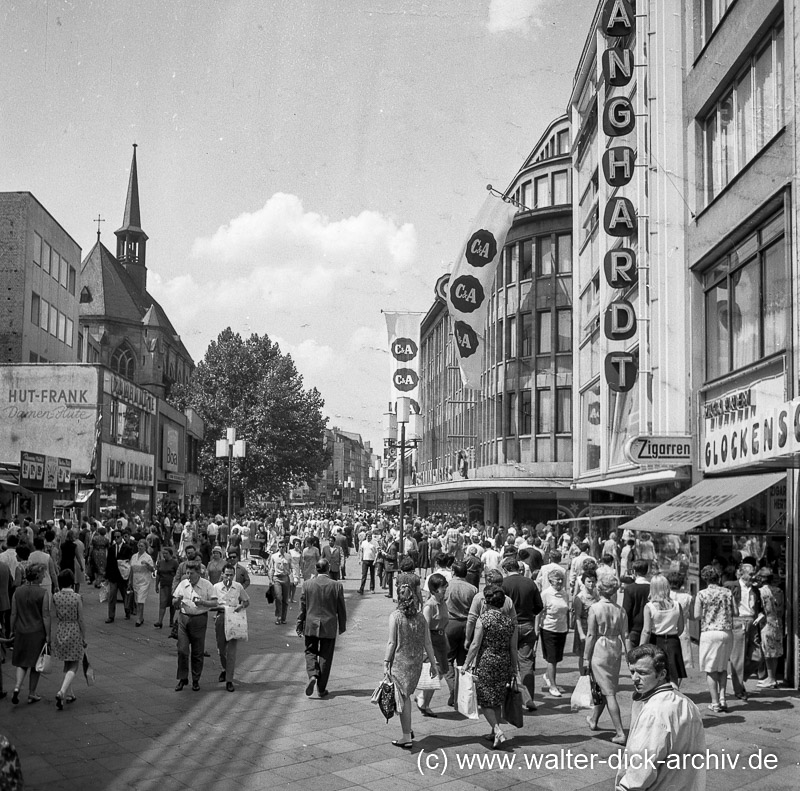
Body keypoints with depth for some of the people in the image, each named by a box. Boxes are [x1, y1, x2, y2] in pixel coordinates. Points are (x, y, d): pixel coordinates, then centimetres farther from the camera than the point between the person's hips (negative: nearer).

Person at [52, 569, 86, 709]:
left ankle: (69, 694, 26)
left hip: (60, 632, 4)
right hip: (74, 632, -4)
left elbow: (55, 617, 2)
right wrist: (84, 638, 0)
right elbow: (81, 620, -9)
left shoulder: (55, 597, -5)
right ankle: (62, 692, -15)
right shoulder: (77, 597, -14)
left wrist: (59, 631, 15)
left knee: (67, 665, 19)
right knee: (73, 666, 4)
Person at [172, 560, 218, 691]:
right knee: (182, 650, -3)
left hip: (199, 620, -2)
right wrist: (178, 601, -12)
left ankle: (196, 680, 16)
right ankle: (182, 678, 10)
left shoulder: (207, 585, -3)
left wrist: (202, 602, -20)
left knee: (198, 652, 5)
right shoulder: (182, 584, 6)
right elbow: (174, 603, 11)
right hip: (183, 618, 2)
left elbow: (214, 603, -4)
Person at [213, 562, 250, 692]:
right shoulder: (216, 587, 3)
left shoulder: (238, 587, 4)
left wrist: (241, 606, -6)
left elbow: (247, 601, 15)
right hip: (221, 618, 1)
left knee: (231, 650, -7)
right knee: (221, 648, 12)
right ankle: (226, 669, 41)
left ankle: (229, 680, -6)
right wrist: (219, 607, -15)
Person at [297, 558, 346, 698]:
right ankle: (321, 688, 12)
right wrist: (342, 626, 11)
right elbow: (341, 609, -1)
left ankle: (313, 675, -11)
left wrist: (300, 626, 10)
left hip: (311, 625, 1)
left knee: (310, 652, 15)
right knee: (325, 656, 9)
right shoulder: (336, 585, -8)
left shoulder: (307, 585, -5)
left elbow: (302, 607, 0)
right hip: (329, 627, 0)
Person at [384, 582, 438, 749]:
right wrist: (433, 663, 11)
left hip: (400, 661, -4)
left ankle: (407, 737, 6)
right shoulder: (421, 617, 2)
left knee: (403, 698, 2)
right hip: (416, 663, 4)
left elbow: (392, 643, -10)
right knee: (406, 696, 20)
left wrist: (386, 663, -4)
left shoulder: (395, 616, -9)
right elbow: (427, 643, 4)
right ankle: (408, 731, 23)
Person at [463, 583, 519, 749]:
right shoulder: (510, 622, 1)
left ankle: (497, 730, -11)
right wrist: (514, 667, 16)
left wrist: (467, 664, -2)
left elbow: (475, 645, -12)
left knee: (486, 701, 4)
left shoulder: (483, 619, -12)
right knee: (497, 700, 17)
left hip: (485, 663, -5)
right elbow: (513, 648, 5)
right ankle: (494, 733, 24)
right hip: (503, 664, 5)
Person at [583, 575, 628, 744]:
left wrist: (586, 658, -5)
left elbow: (591, 635, -11)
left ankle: (620, 733, -6)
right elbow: (624, 634, 1)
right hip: (615, 649, 5)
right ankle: (593, 720, 42)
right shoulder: (620, 610, 1)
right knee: (603, 688, 22)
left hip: (599, 649, -5)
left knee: (609, 692, -2)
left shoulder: (594, 608, -12)